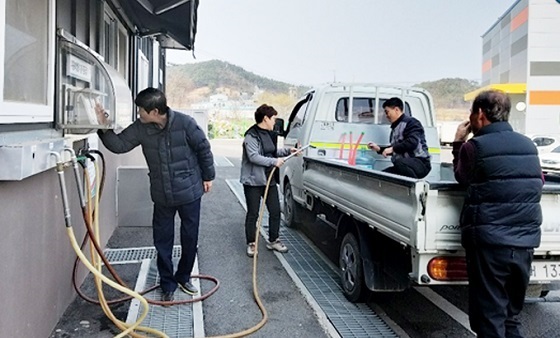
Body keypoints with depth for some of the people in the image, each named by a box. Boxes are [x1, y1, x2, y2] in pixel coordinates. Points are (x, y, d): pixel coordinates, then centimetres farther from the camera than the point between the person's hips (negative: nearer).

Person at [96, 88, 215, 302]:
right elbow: (119, 145, -3)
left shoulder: (184, 123, -17)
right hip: (162, 196, 3)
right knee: (163, 241, 8)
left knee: (190, 238, 11)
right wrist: (103, 128, -19)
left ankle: (184, 277, 33)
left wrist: (208, 176, 0)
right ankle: (168, 285, 24)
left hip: (189, 192, -3)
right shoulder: (141, 128, -6)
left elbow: (203, 148, -7)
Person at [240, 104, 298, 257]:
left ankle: (273, 241, 27)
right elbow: (253, 157, -25)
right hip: (253, 181, -8)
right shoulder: (251, 136, -16)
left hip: (270, 179, 8)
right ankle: (251, 243, 17)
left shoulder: (270, 134, 12)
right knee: (253, 214, 3)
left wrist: (287, 150, 11)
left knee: (275, 211, 11)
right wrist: (274, 161, -26)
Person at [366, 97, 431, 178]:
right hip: (404, 165, 9)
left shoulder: (411, 122, -6)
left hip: (420, 163, -9)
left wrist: (392, 148, -24)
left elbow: (412, 142, -23)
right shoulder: (395, 127, 22)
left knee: (399, 162, -39)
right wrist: (379, 149, 19)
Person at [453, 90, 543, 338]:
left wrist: (458, 143, 16)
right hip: (525, 244, 6)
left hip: (488, 243, -6)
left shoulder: (475, 146, -9)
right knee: (511, 316, 19)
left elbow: (462, 178, 7)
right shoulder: (528, 145, 9)